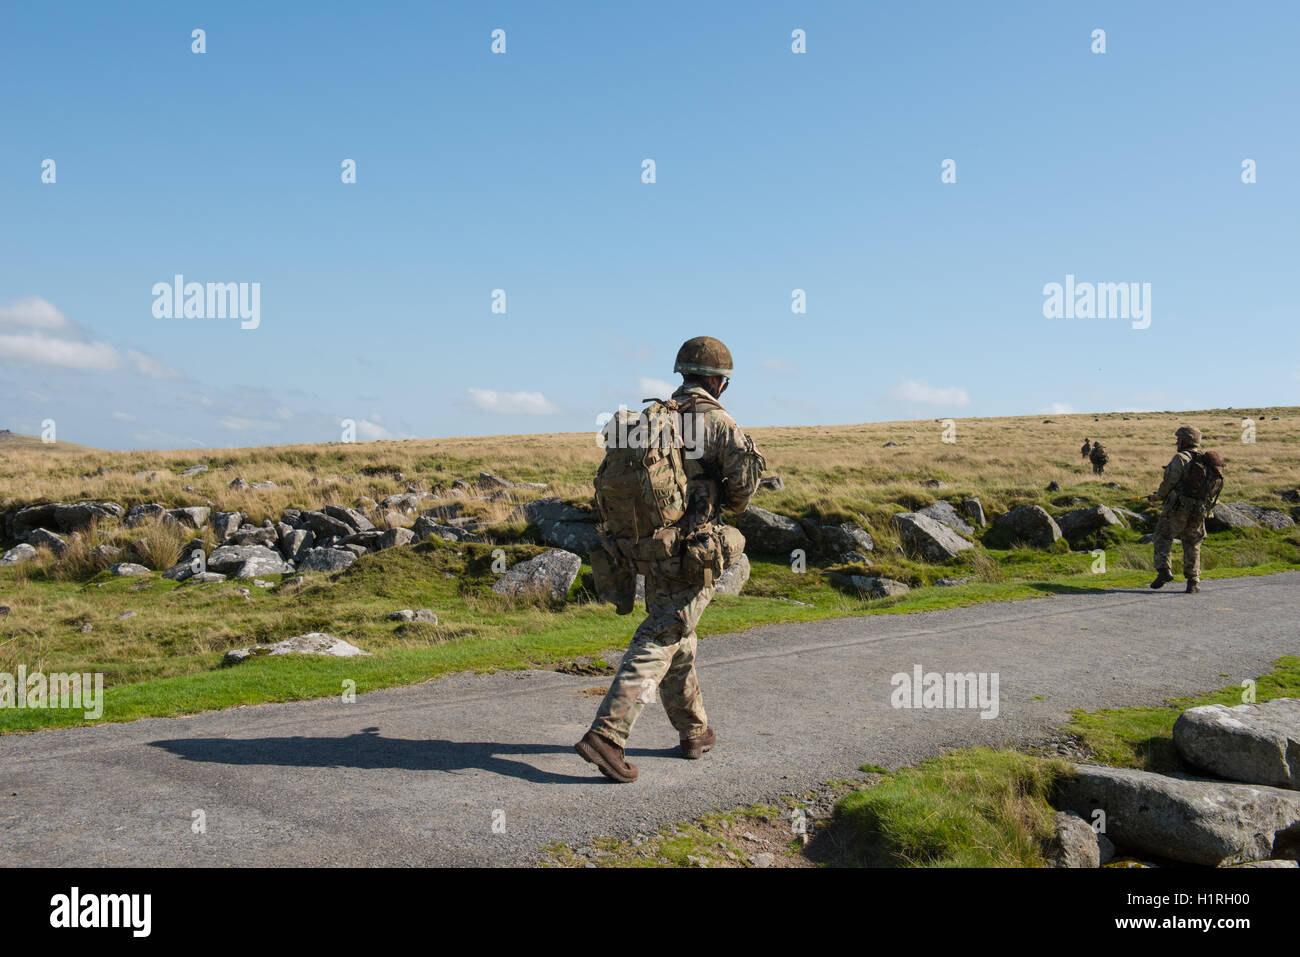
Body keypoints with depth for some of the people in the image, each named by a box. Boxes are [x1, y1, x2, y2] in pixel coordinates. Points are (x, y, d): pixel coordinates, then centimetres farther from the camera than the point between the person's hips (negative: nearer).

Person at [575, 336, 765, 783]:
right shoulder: (718, 422, -7)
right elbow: (746, 473, -16)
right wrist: (729, 504, 6)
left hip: (651, 549, 6)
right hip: (692, 553, -6)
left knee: (678, 643, 19)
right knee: (658, 644, -7)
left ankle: (694, 732, 31)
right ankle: (606, 734, -16)